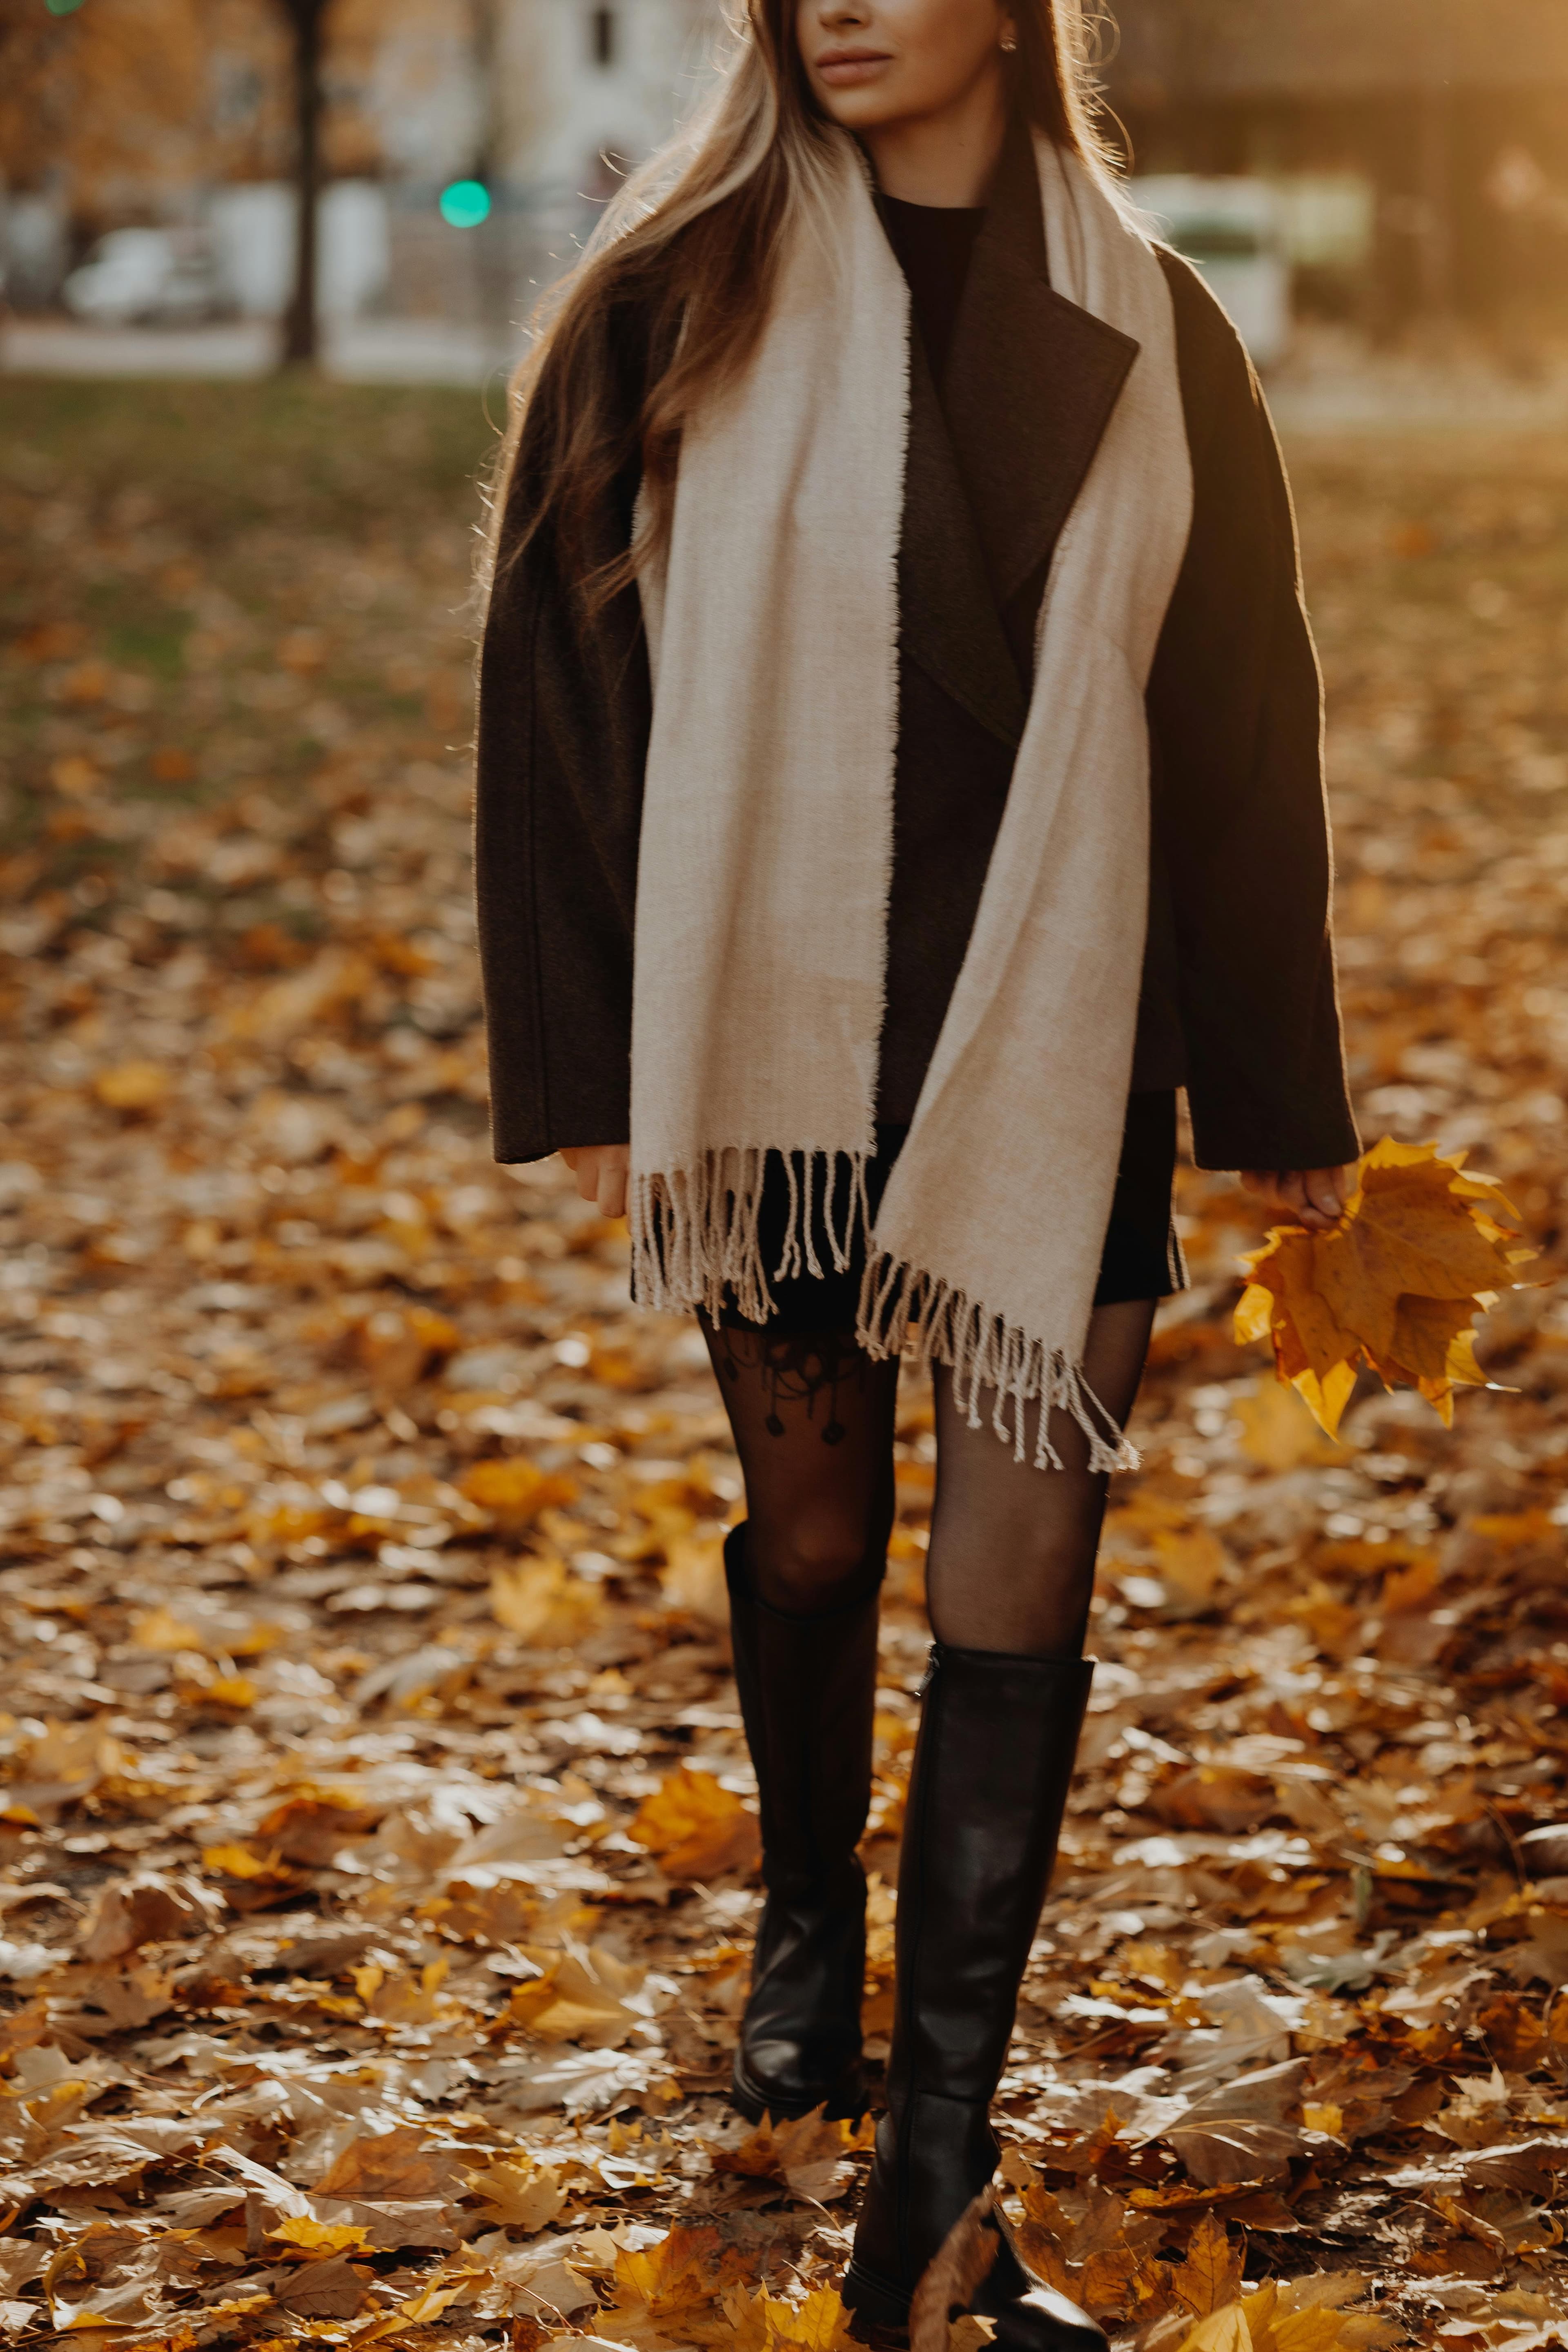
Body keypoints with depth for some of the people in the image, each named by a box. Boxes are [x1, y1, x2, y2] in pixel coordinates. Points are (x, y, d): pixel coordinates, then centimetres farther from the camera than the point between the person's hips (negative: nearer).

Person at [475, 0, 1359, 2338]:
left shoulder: (1151, 338, 3)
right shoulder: (679, 302, -2)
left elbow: (1240, 726, 7)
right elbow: (556, 669, -1)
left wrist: (1280, 1091, 8)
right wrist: (585, 1058, -4)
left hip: (1057, 1043, 0)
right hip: (776, 1027, 0)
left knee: (1019, 1583, -5)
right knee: (814, 1533, 15)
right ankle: (811, 1928, 44)